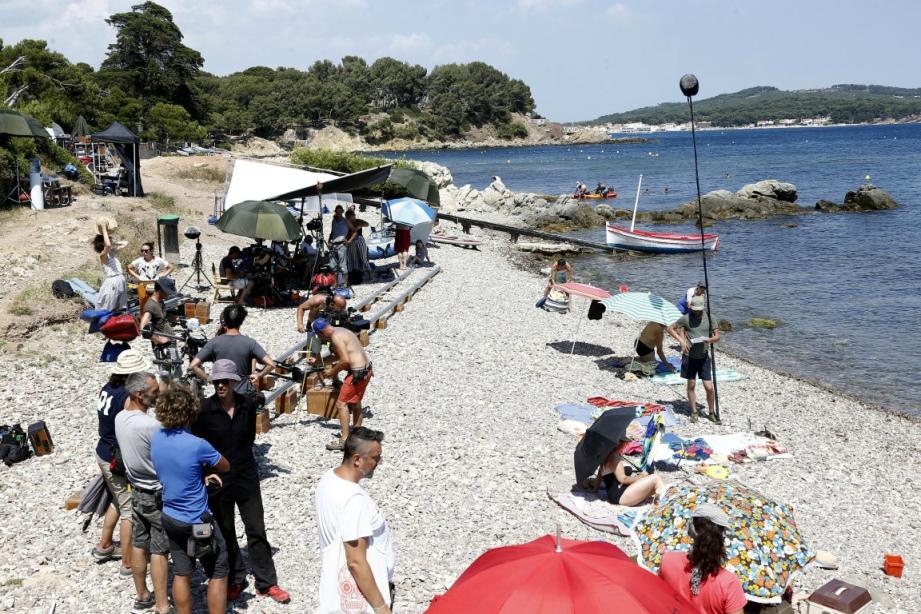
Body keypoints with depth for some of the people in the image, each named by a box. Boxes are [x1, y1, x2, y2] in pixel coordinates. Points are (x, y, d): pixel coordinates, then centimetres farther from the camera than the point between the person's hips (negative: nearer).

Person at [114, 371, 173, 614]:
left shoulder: (120, 418, -4)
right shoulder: (152, 425, -28)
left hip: (137, 491, 8)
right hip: (159, 495, -8)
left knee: (139, 544, 17)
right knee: (159, 551, 0)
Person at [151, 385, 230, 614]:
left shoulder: (156, 438, -6)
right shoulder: (197, 445, -25)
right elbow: (225, 467, -8)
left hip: (170, 518, 6)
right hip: (198, 522, -6)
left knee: (181, 574, 17)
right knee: (218, 574, 9)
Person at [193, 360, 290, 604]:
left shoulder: (247, 405, -6)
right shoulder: (204, 409, -13)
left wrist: (239, 456, 5)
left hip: (246, 476, 2)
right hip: (217, 478, -2)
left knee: (257, 530, 5)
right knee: (225, 532, 12)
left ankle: (266, 583, 14)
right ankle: (234, 581, 28)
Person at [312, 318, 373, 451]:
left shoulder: (336, 336, -15)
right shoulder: (342, 331, 16)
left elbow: (345, 360, -21)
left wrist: (333, 371, -8)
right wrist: (332, 367, 16)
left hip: (358, 373, -10)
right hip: (366, 369, 10)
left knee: (341, 404, -6)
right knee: (355, 403, 22)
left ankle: (344, 440, -8)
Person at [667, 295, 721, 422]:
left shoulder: (709, 318, -2)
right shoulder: (686, 318, -6)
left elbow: (717, 336, 3)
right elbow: (670, 329, 3)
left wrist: (710, 339, -20)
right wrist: (681, 341, -10)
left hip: (704, 357, 0)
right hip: (689, 356, 0)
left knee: (709, 387, -2)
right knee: (691, 385, 10)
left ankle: (712, 413, 17)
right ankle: (693, 413, 22)